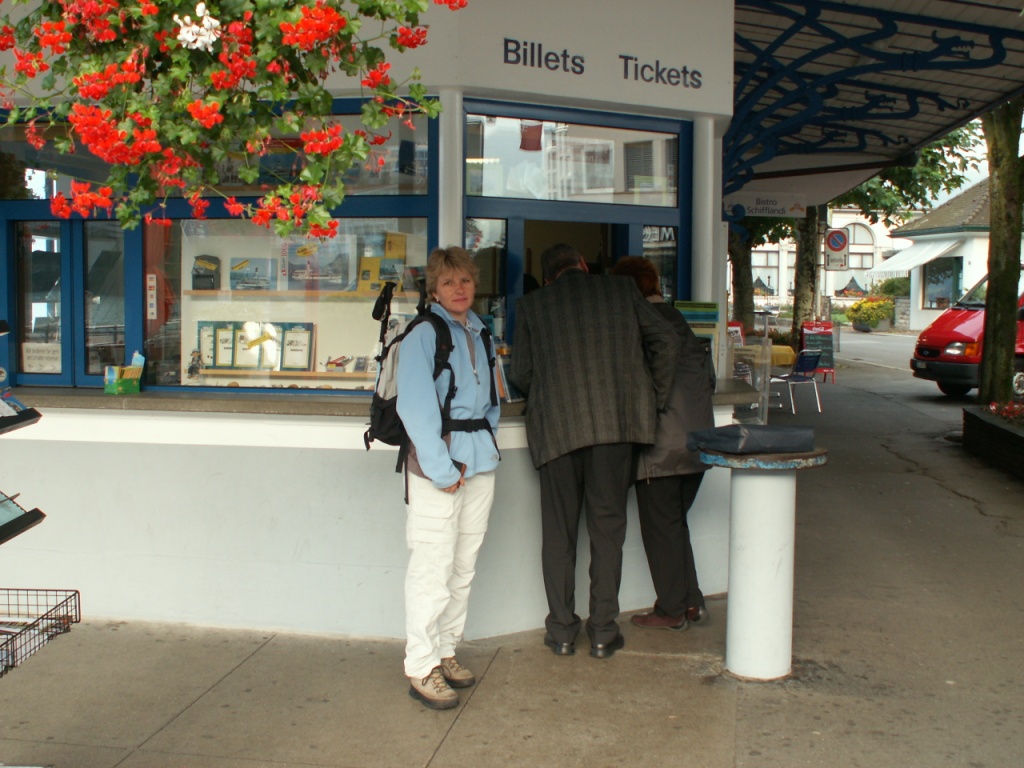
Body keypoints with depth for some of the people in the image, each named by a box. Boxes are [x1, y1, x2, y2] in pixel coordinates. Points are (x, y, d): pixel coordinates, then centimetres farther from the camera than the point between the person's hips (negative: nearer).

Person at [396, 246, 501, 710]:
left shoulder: (480, 336, 15)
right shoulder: (423, 336, -6)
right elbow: (415, 406, -14)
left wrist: (485, 442, 3)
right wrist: (441, 468, -18)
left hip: (479, 461, 7)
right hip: (436, 462, -7)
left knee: (464, 567, 12)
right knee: (432, 568, -5)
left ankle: (446, 651, 25)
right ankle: (421, 668, 5)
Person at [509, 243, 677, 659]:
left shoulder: (531, 304, 9)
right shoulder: (621, 289, 10)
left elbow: (520, 374, 9)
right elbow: (664, 339, 8)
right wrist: (655, 400, 15)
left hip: (556, 426, 0)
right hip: (615, 421, 0)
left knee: (558, 531, 10)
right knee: (607, 528, 9)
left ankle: (562, 632, 16)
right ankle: (603, 632, 13)